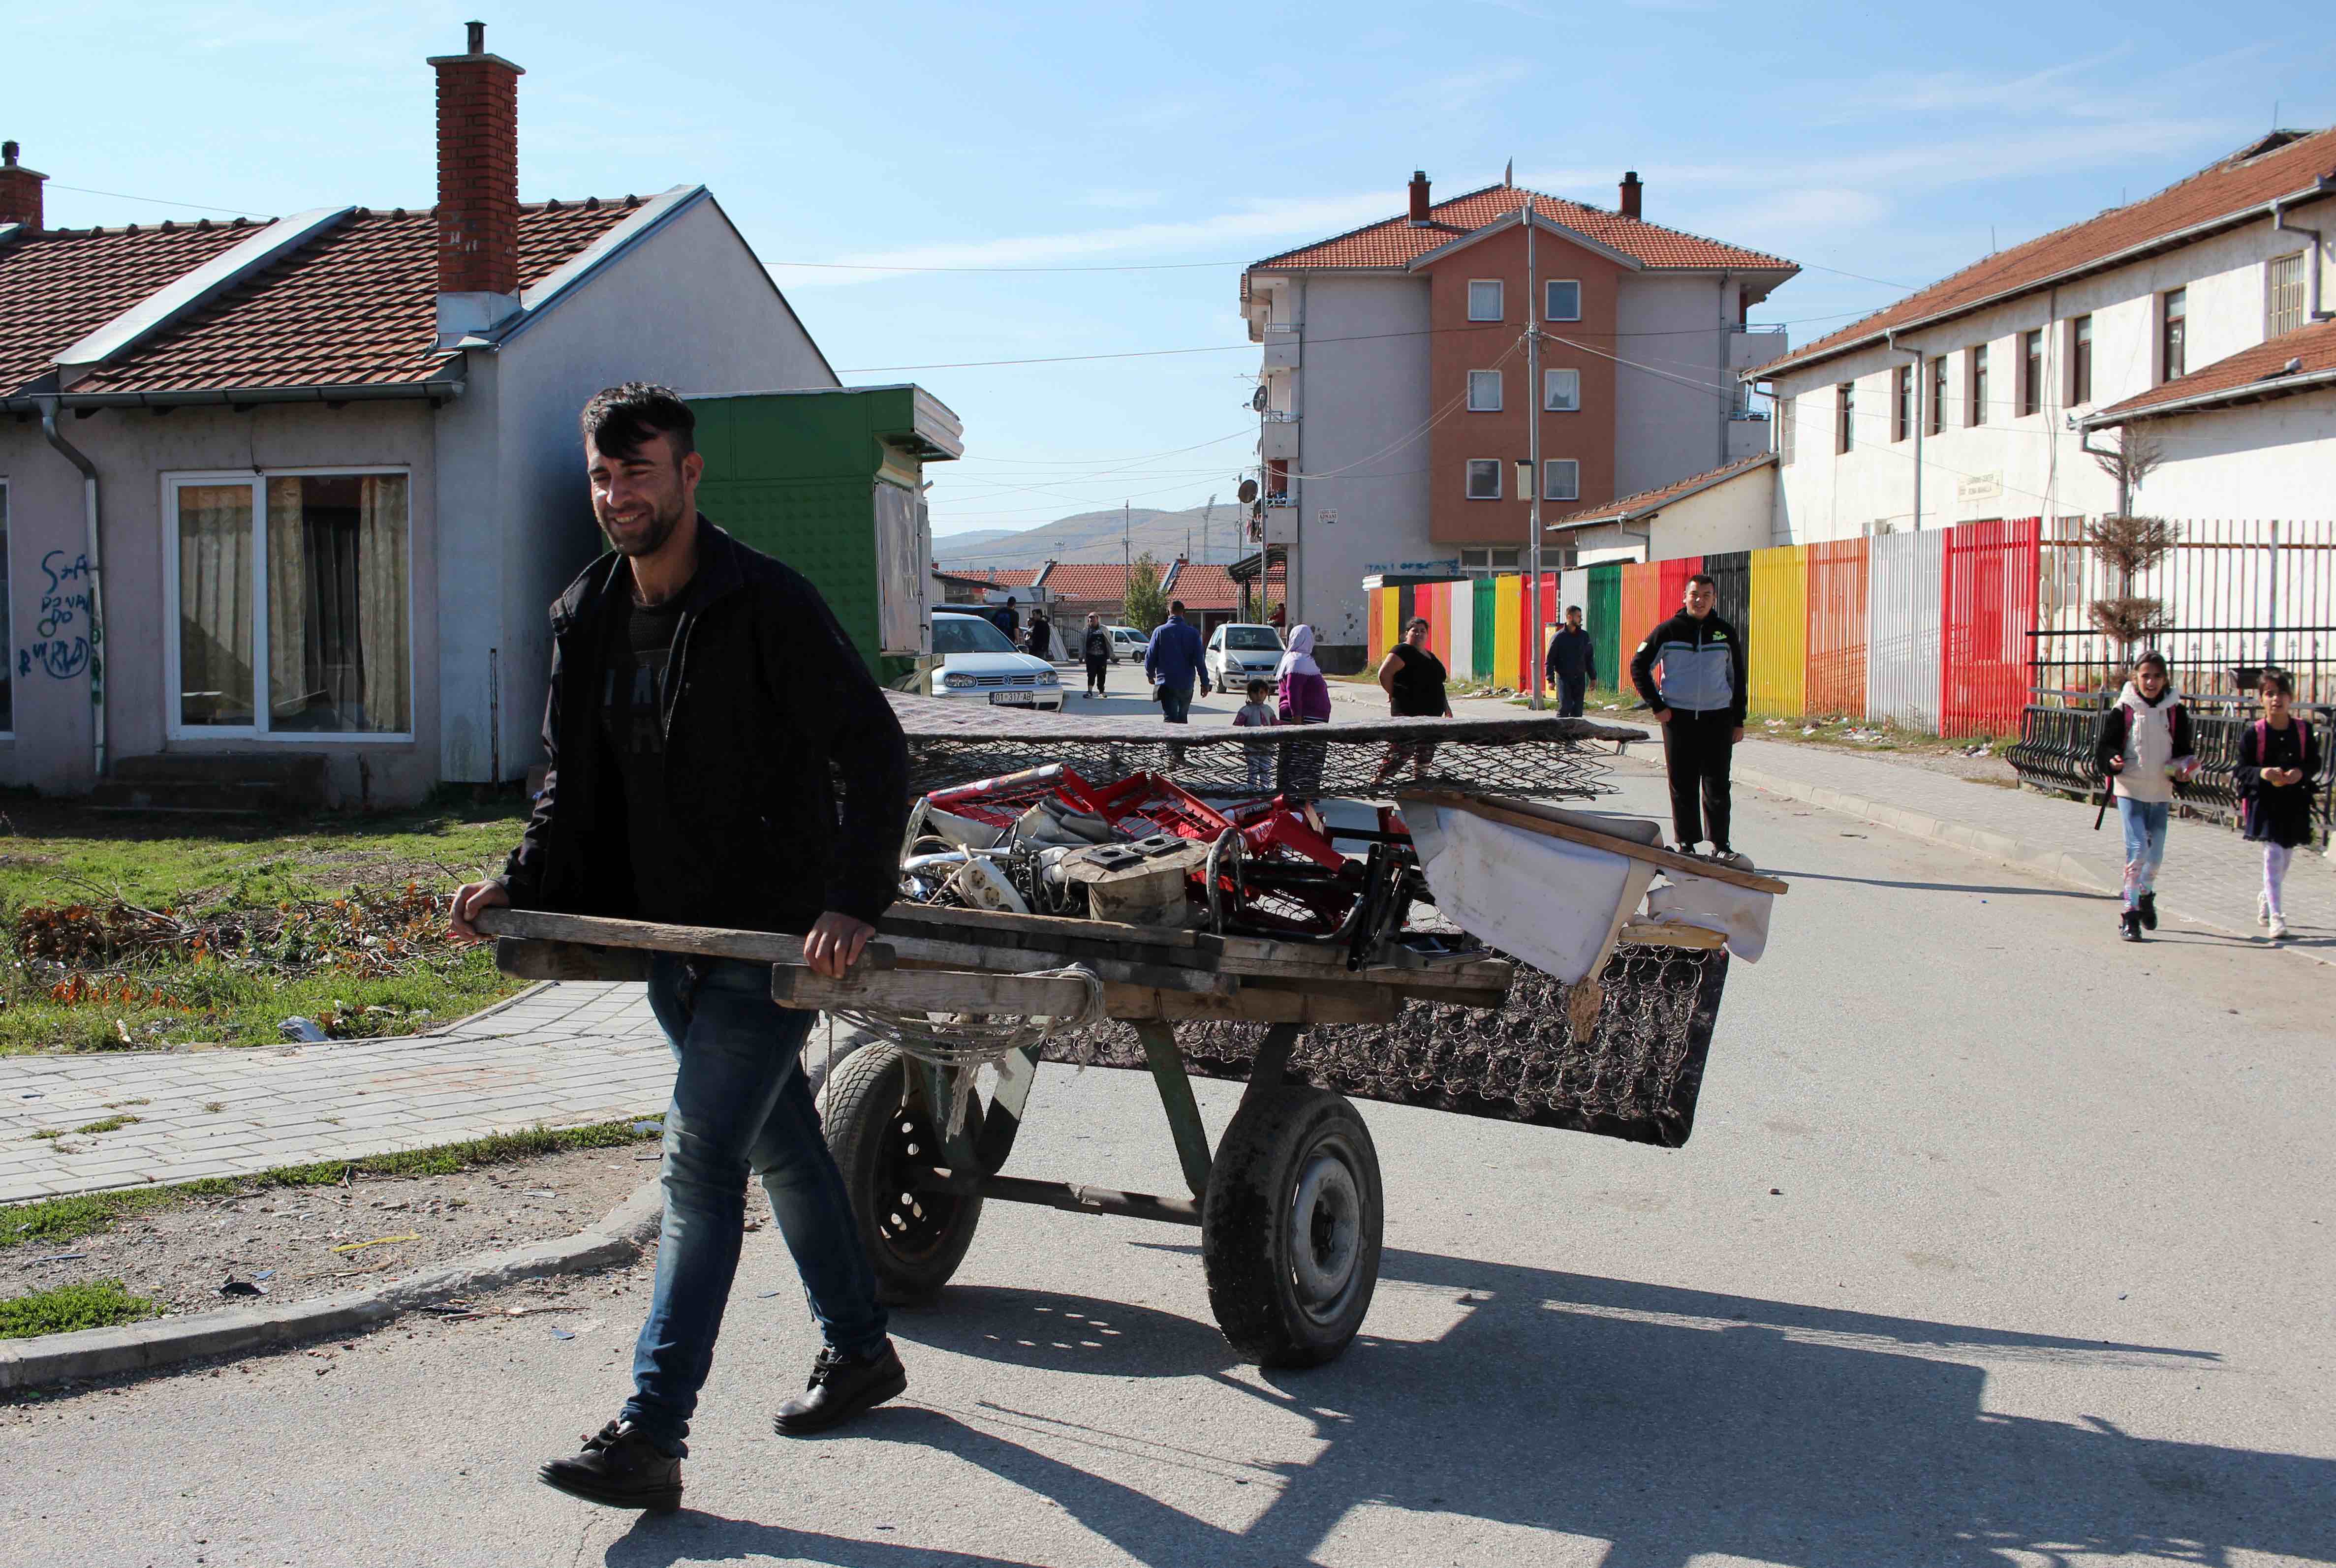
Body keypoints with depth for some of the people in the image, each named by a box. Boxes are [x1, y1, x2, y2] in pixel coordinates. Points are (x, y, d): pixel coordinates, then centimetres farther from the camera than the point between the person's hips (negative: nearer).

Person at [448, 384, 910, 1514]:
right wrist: (520, 882, -1)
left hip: (771, 938, -8)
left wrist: (854, 902, -27)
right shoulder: (587, 617, 8)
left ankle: (651, 1438, -9)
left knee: (699, 1163, -11)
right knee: (781, 1144, 18)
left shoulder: (768, 605, -14)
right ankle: (859, 1353, 35)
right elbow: (574, 784, 15)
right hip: (668, 935, 8)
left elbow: (876, 753, -17)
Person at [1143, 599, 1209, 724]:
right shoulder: (1193, 633, -1)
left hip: (1166, 683, -2)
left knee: (1170, 718, -8)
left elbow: (1150, 657, 2)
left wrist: (1151, 675, 20)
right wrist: (1205, 682, 2)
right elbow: (1199, 660, -3)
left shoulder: (1160, 631, -2)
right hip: (1187, 684, 2)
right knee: (1182, 718, 18)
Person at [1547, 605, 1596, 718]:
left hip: (1580, 678, 4)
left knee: (1578, 709, 2)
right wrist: (1551, 680, -10)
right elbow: (1550, 659, -3)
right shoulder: (1558, 637, -3)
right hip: (1564, 677, -4)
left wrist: (1593, 678, 12)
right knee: (1565, 707, -14)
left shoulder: (1584, 636, 10)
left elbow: (1589, 658, 17)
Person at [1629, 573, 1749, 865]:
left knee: (1717, 786, 0)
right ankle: (1687, 845, 10)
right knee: (1683, 786, 2)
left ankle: (1721, 845, 8)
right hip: (1678, 718, -1)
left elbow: (1737, 677, 13)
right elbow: (1639, 666, 6)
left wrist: (1738, 720, 9)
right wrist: (1657, 706, -1)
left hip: (1718, 718, 1)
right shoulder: (1669, 631, 0)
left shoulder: (1725, 633, 7)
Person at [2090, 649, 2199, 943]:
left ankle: (2146, 895, 39)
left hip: (2161, 792, 3)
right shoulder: (2123, 710, -4)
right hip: (2130, 790, -3)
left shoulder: (2175, 711, 4)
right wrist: (2113, 762, -19)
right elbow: (2103, 746, 2)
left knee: (2156, 854, 11)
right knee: (2137, 850, -13)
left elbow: (2184, 750, 13)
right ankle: (2130, 913, -6)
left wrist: (2182, 770, -7)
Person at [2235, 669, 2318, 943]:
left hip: (2294, 802, 3)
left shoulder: (2303, 730, 0)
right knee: (2273, 855, -12)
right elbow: (2242, 770, -5)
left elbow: (2314, 763, 6)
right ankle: (2275, 916, -9)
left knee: (2285, 857, 15)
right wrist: (2263, 773, -26)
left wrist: (2301, 773, -16)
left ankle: (2266, 898, 43)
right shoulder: (2253, 733, -7)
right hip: (2265, 801, -3)